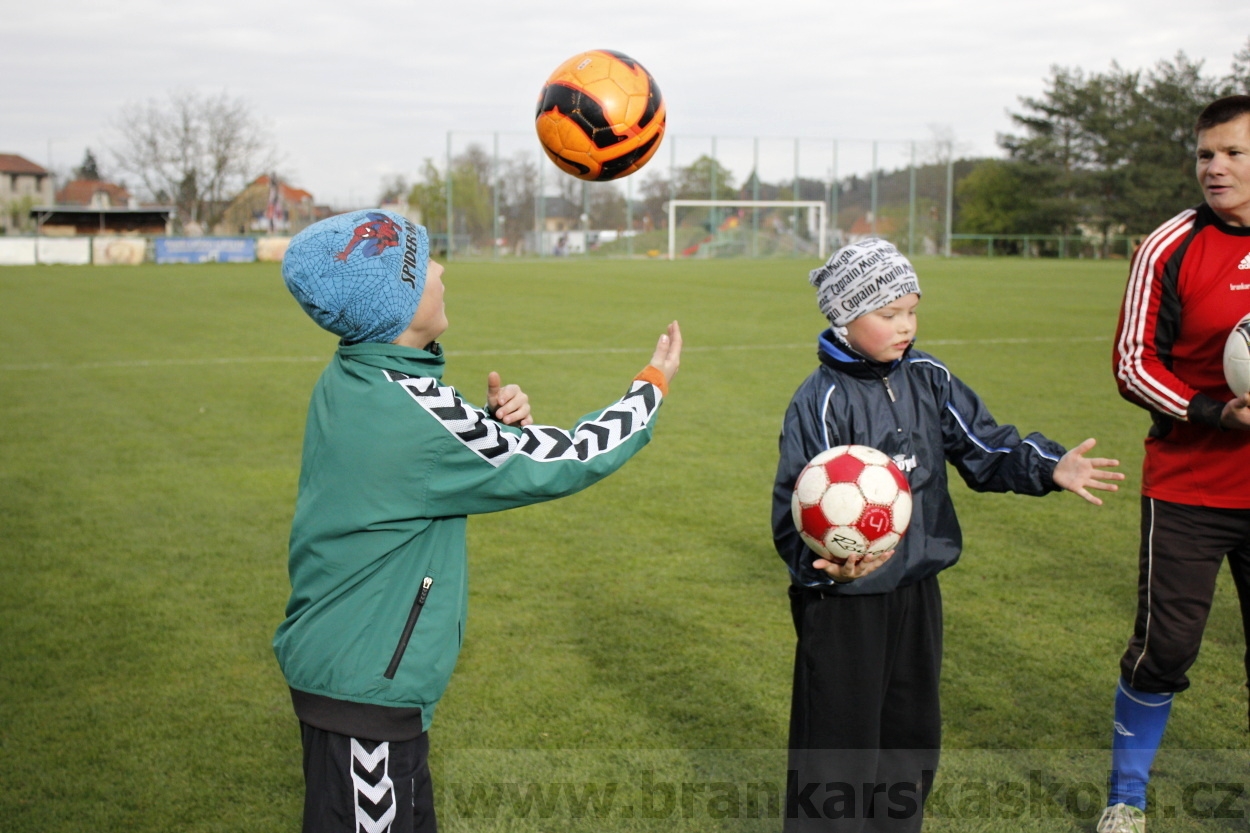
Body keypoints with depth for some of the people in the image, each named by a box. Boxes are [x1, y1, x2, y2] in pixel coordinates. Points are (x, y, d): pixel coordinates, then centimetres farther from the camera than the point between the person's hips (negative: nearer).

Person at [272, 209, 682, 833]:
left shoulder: (347, 381, 1)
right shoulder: (405, 409, -25)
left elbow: (443, 465, 15)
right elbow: (559, 463, -15)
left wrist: (497, 422, -6)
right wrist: (653, 384, -2)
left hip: (331, 661, 9)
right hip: (364, 685, -9)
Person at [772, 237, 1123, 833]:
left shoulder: (928, 378, 2)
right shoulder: (821, 402, -16)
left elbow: (985, 448, 3)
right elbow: (794, 511, -18)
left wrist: (1050, 467, -14)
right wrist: (825, 562, -36)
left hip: (917, 591, 6)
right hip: (842, 604, -6)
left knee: (913, 737, 20)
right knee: (839, 746, 2)